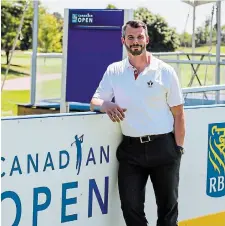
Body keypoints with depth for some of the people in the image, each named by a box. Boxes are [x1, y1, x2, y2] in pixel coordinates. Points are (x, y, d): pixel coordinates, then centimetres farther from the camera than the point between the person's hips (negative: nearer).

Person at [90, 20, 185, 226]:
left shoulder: (165, 71, 0)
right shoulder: (114, 71, 6)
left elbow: (178, 114, 2)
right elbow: (95, 101, 6)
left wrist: (178, 148, -3)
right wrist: (106, 105, -17)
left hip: (163, 147, -2)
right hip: (130, 148, 2)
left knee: (168, 206, 6)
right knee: (131, 206, 2)